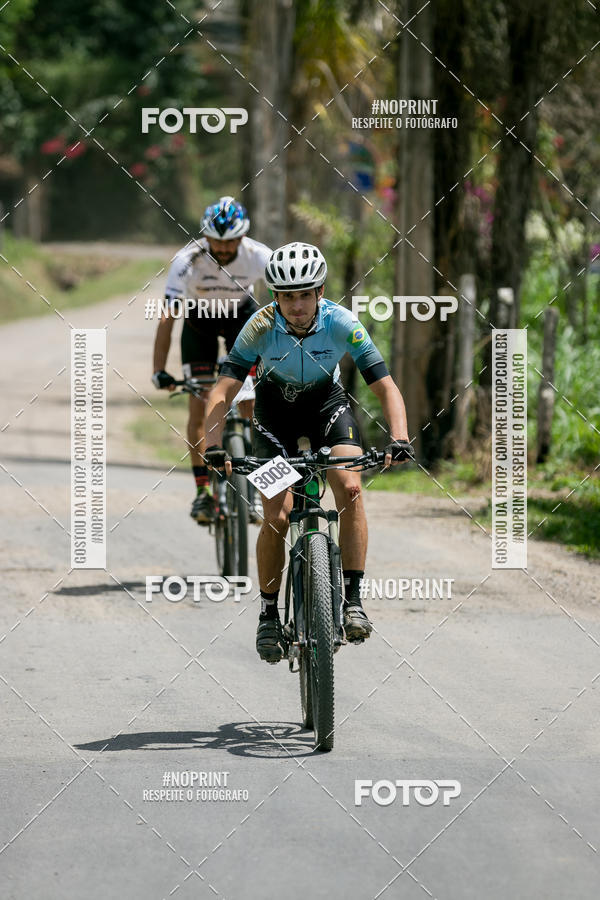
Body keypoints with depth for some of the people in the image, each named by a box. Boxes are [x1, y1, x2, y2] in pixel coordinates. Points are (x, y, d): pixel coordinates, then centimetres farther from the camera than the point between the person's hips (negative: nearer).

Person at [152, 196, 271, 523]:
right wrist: (159, 371, -41)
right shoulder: (188, 260, -33)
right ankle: (202, 490, -5)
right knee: (198, 406, -10)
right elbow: (167, 317, -34)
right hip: (200, 319, 0)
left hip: (241, 315, 0)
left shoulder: (259, 256, -31)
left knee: (250, 405, -11)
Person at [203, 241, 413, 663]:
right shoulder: (261, 327, -28)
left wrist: (399, 439, -44)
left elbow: (386, 387, -28)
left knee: (350, 489, -23)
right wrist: (214, 446, -44)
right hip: (276, 409, 0)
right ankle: (269, 615, 4)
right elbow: (223, 391, -29)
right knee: (277, 515, -12)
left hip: (327, 402, 0)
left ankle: (353, 600, -17)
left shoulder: (341, 323, -28)